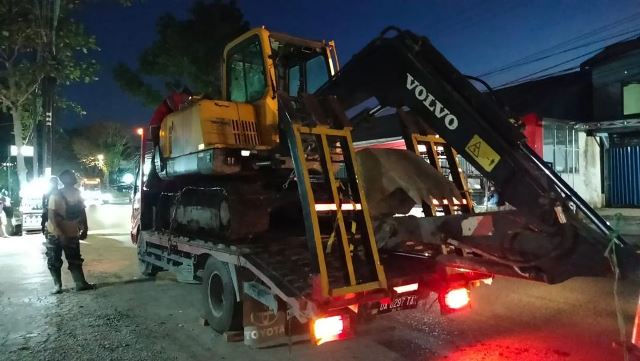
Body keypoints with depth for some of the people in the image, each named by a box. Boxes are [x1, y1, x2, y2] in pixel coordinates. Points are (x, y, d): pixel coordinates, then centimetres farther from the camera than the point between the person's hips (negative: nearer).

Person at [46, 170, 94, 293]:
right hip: (55, 234, -5)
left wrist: (84, 229, 3)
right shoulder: (56, 195, -18)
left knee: (75, 260, 10)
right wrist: (61, 234, -26)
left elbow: (82, 211, 8)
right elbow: (52, 216, -21)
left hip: (72, 234, 5)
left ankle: (81, 283, 16)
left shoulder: (77, 193, 1)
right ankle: (57, 285, 17)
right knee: (54, 261, 5)